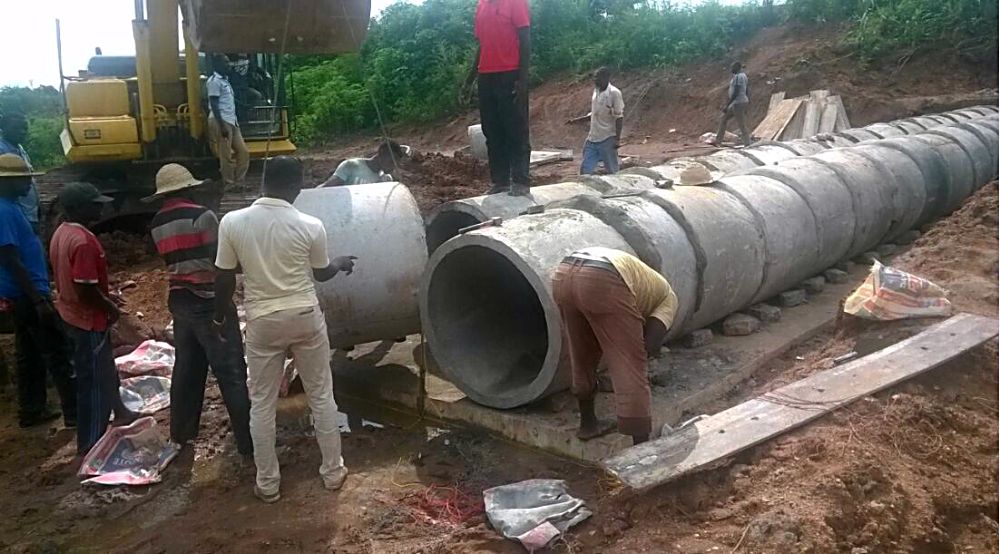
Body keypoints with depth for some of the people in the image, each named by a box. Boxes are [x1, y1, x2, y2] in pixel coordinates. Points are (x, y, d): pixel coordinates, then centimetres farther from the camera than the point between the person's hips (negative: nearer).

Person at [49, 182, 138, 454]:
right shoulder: (84, 240, -27)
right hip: (89, 319, -10)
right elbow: (86, 289, -29)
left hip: (72, 314, 10)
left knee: (105, 370, 26)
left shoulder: (61, 233, 5)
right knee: (93, 380, 3)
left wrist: (106, 299, 16)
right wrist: (111, 307, -13)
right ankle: (91, 442, 14)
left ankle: (119, 412, 44)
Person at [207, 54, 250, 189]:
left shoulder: (225, 80, 18)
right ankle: (229, 184, 3)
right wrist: (222, 125, -21)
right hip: (221, 121, -10)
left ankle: (239, 181, 17)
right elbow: (214, 105, -16)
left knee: (243, 151, 9)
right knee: (226, 155, -4)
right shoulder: (214, 81, -10)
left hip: (232, 121, 10)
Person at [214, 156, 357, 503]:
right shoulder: (310, 226, -10)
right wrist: (342, 263, 28)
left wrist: (221, 311, 17)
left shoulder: (232, 222, -10)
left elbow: (224, 277, -2)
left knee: (262, 403, 12)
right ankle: (333, 471, 26)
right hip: (305, 317, 0)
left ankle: (268, 483, 21)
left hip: (262, 322, 0)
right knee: (321, 395, 15)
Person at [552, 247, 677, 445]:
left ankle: (588, 423, 45)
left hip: (562, 275, 7)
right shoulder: (667, 297, 25)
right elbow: (650, 345, 8)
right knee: (630, 369, 4)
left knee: (582, 357, 27)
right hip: (602, 282, -6)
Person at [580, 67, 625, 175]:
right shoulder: (596, 90, 7)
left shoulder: (614, 93, -14)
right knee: (585, 170, 7)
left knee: (612, 171, 4)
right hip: (592, 138, 7)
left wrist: (617, 138, -16)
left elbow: (619, 117, -14)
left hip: (607, 139, -7)